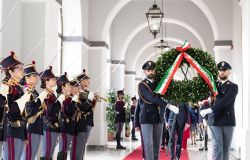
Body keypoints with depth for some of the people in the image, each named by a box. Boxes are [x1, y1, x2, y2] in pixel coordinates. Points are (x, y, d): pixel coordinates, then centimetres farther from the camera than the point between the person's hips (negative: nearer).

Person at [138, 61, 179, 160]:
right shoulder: (142, 85, -6)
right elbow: (152, 98, -19)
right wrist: (169, 106, -26)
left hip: (158, 118, 6)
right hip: (146, 118, -6)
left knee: (157, 144, 9)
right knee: (148, 144, -7)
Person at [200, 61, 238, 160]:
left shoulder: (233, 87, 1)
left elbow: (225, 101, -15)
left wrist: (209, 110, -23)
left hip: (228, 120, -1)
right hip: (215, 120, 1)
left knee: (226, 148, 4)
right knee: (217, 147, -8)